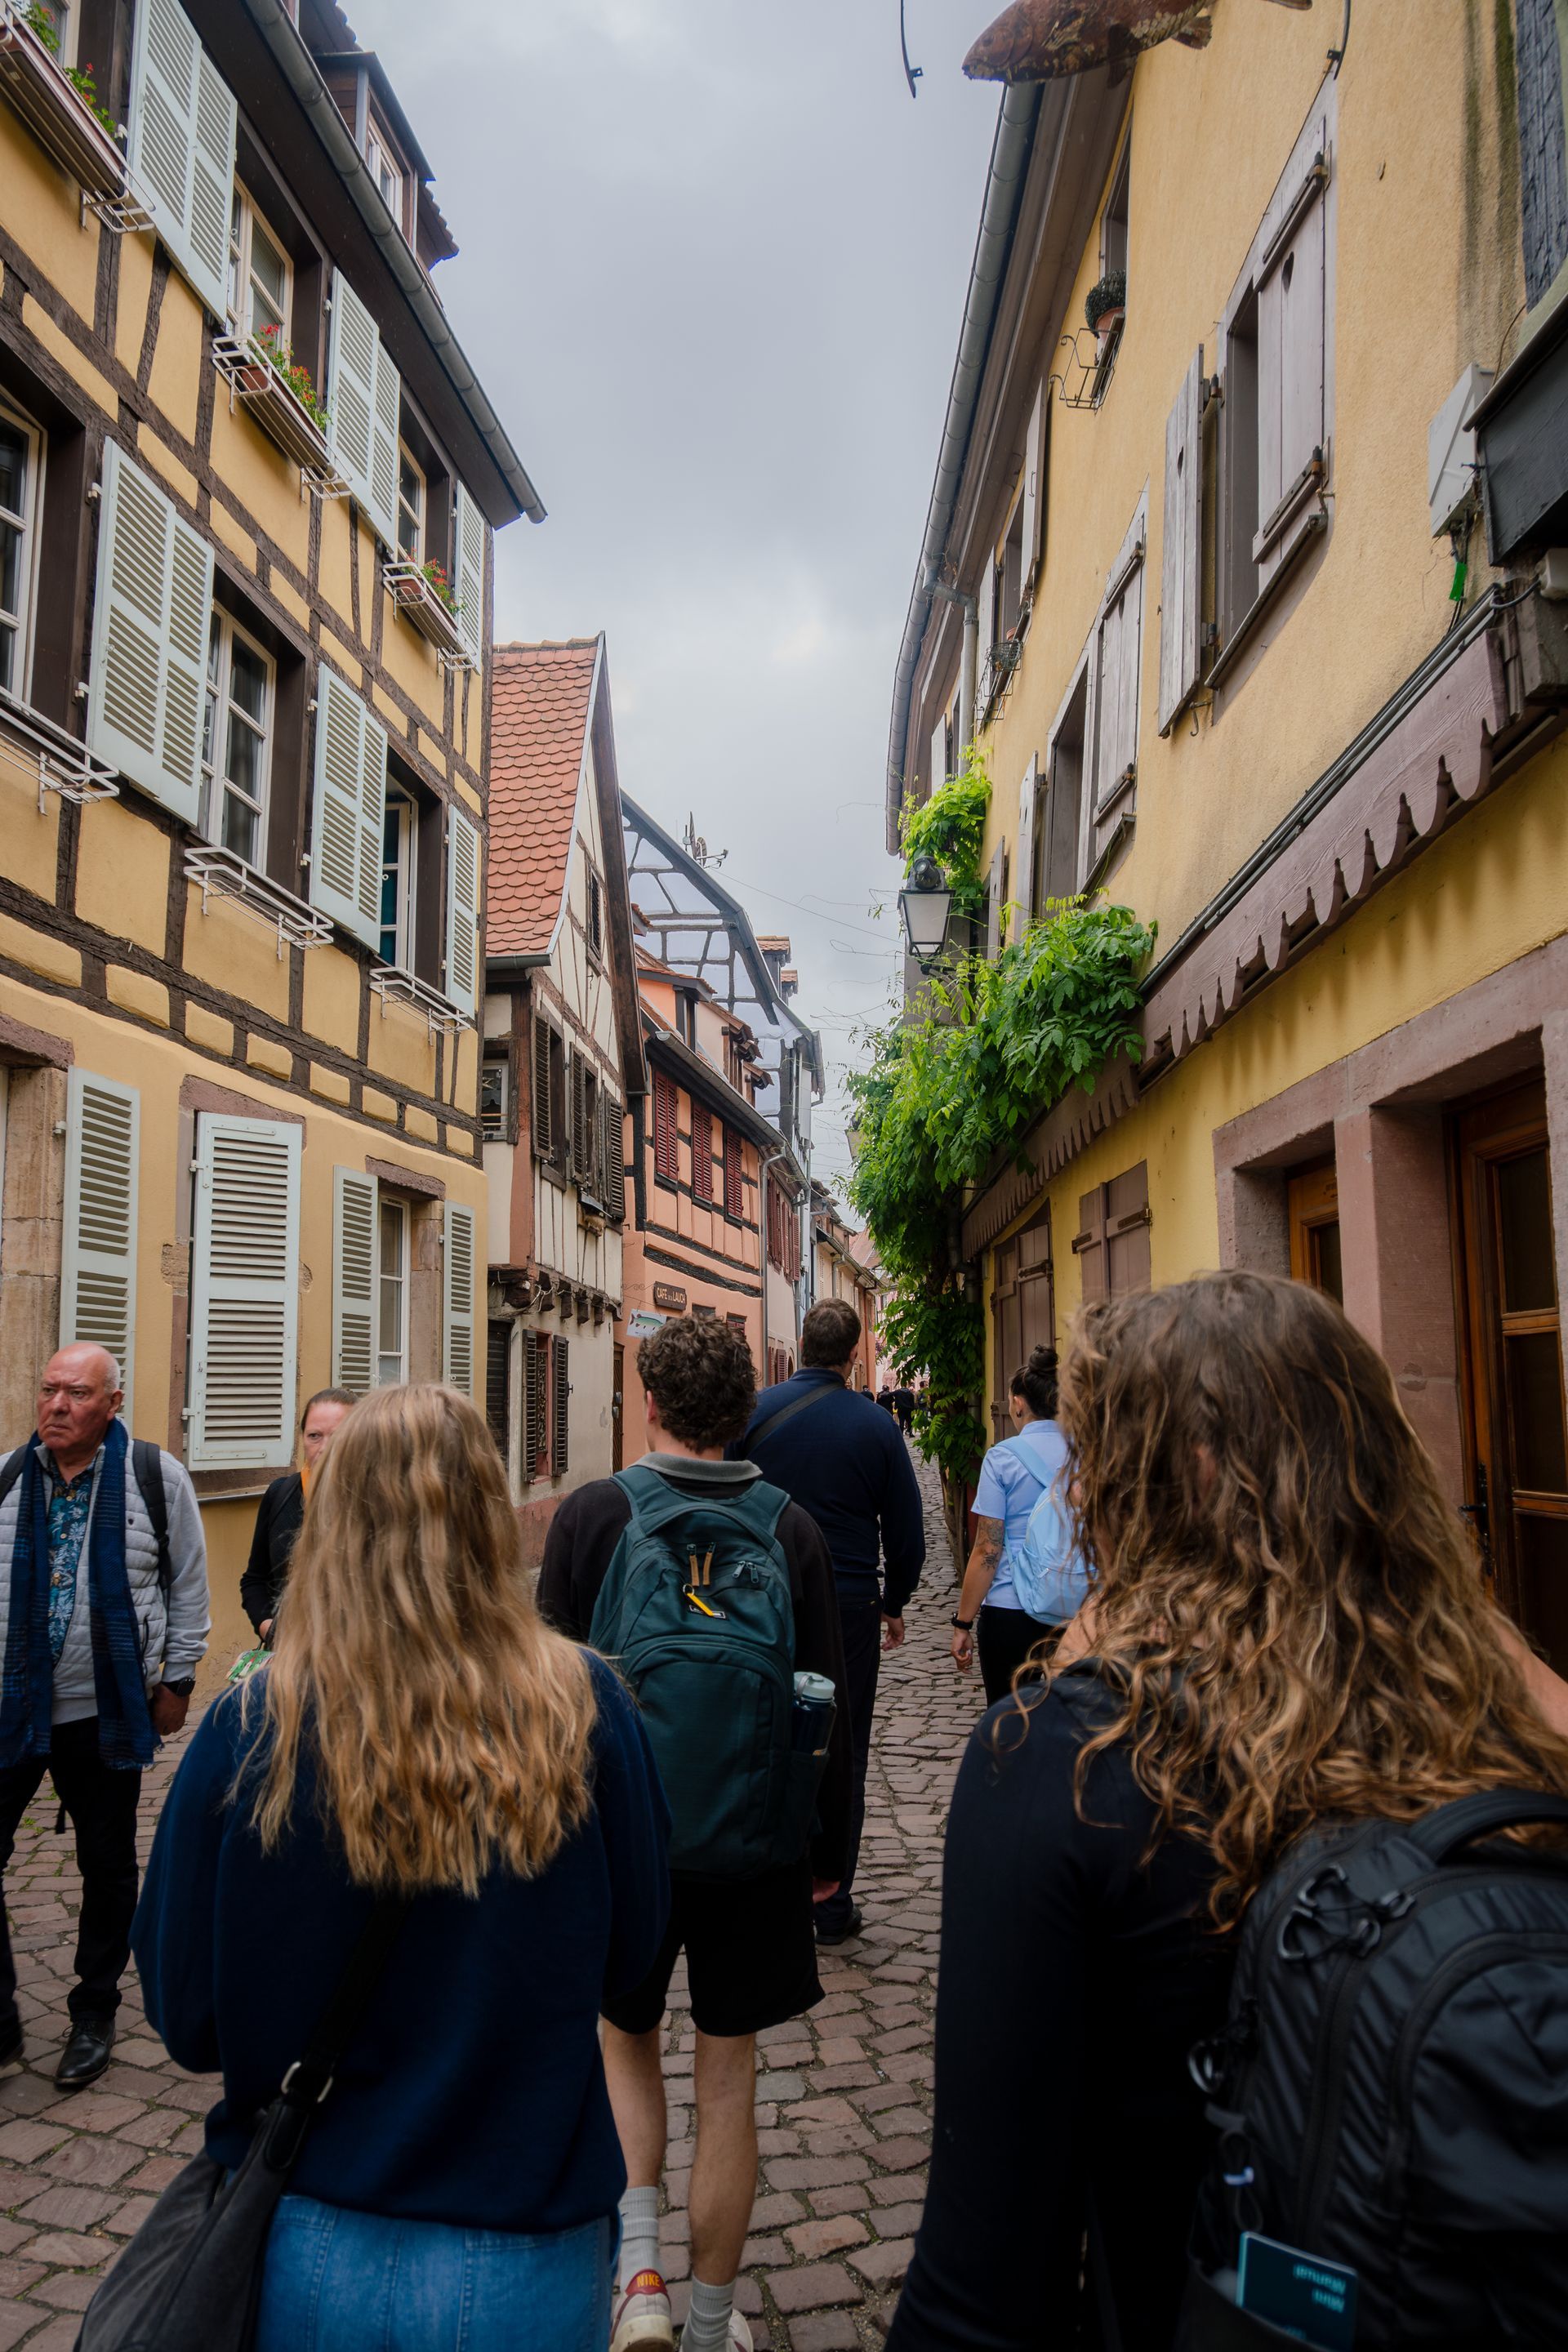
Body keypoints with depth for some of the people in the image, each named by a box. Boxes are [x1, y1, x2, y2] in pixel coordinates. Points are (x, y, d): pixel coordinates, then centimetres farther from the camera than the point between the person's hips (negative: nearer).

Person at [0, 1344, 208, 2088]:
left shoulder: (157, 1478, -6)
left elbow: (188, 1586, 1)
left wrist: (176, 1680, 2)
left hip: (106, 1712, -1)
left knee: (108, 1867, 13)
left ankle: (94, 2015, 31)